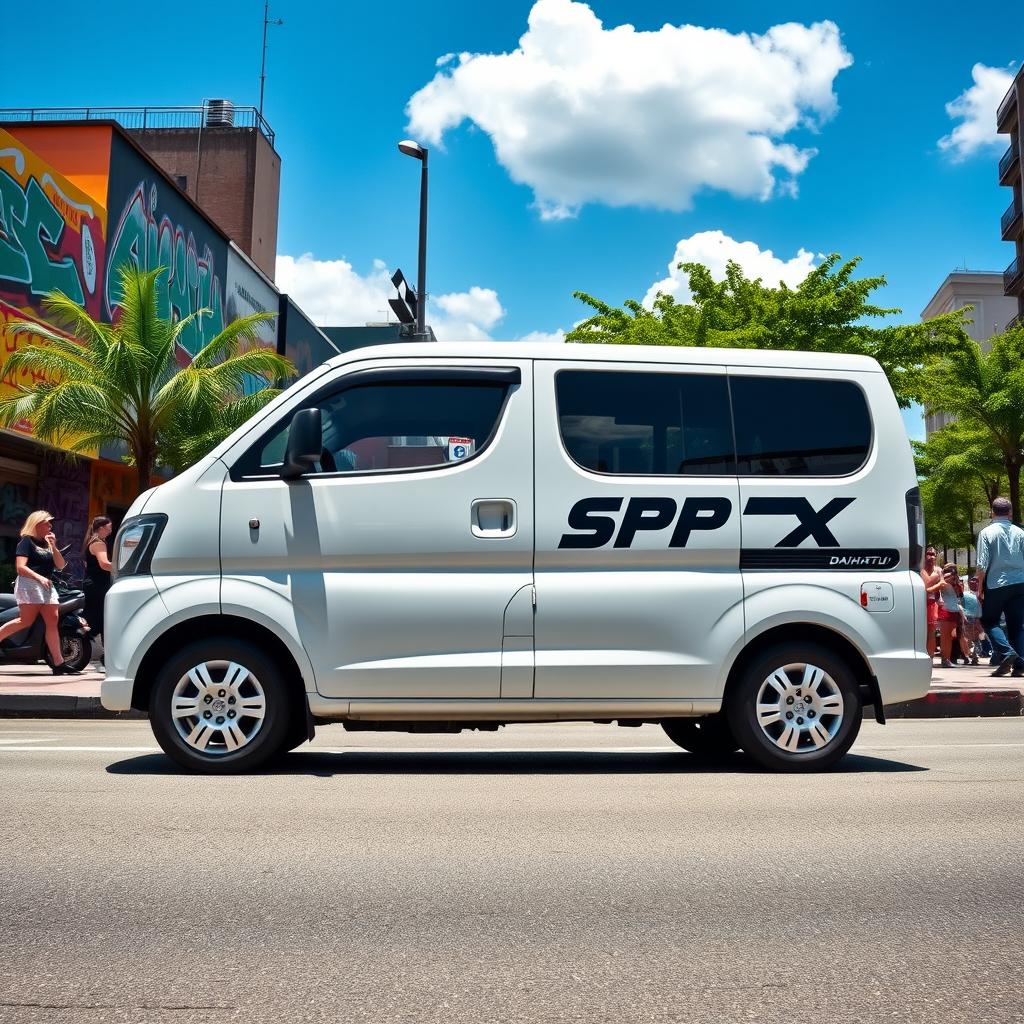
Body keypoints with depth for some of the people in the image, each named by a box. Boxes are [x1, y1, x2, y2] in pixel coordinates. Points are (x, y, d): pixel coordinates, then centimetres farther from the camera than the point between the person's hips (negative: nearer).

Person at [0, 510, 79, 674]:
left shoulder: (47, 543, 20)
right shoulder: (26, 541, -2)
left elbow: (60, 565, 13)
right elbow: (20, 567, -12)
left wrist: (54, 546, 1)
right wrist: (40, 578, -23)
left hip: (47, 586, 7)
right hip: (29, 584, -7)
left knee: (52, 622, -3)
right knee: (26, 621, -16)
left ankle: (58, 663, -8)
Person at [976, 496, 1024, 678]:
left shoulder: (987, 532, -5)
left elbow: (982, 564, -9)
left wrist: (980, 587, -1)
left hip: (996, 584, -3)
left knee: (989, 621, 9)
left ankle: (1007, 652, -12)